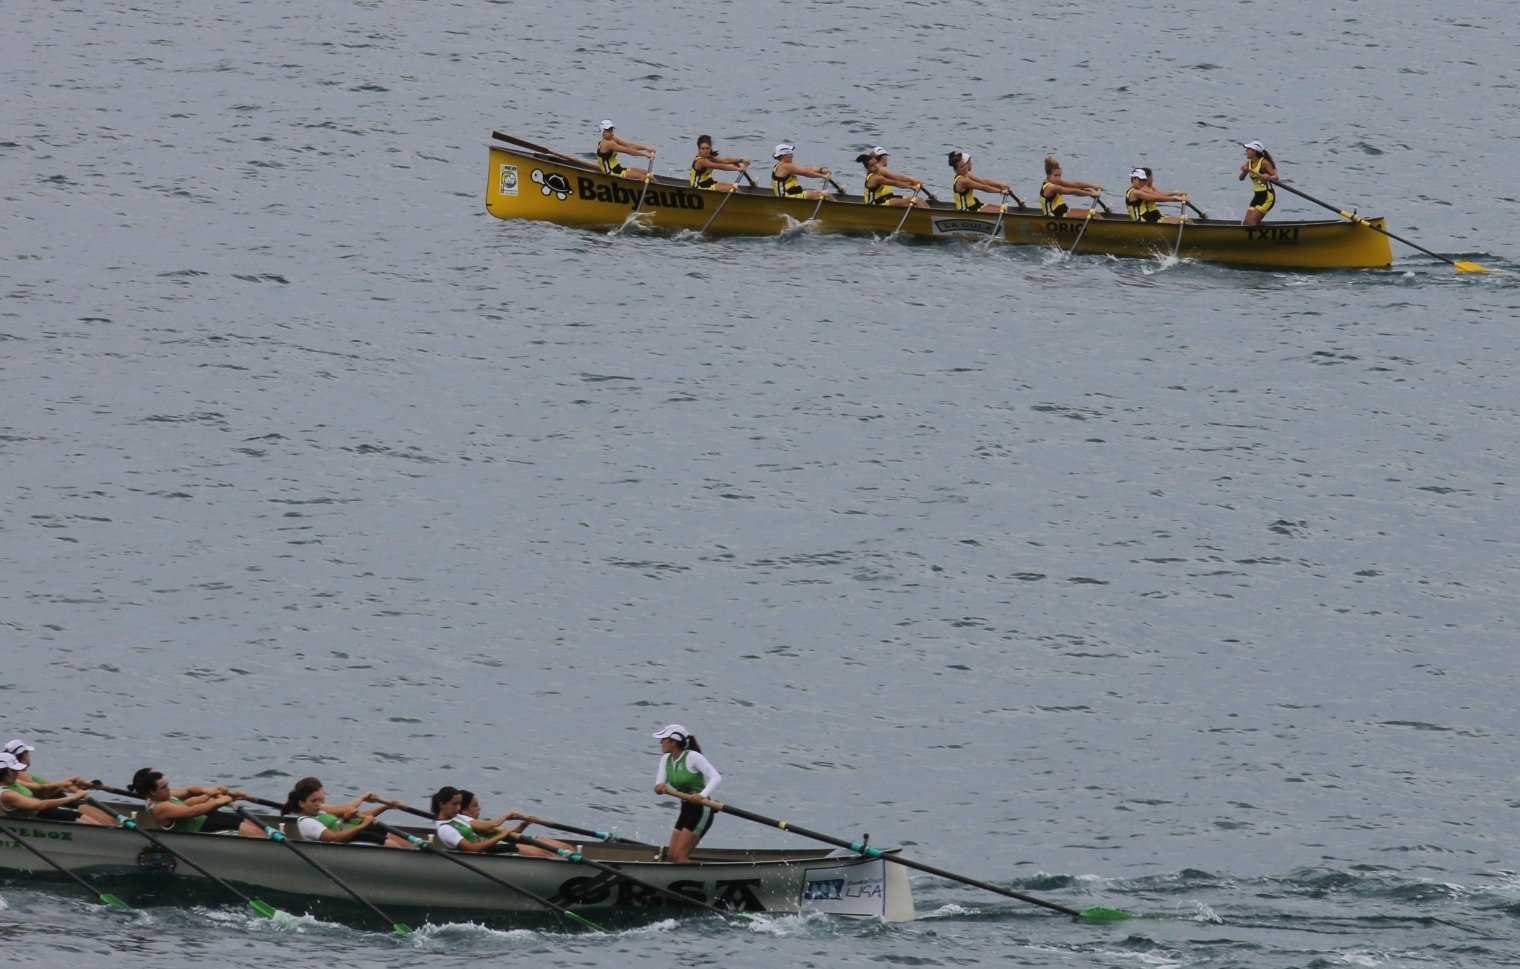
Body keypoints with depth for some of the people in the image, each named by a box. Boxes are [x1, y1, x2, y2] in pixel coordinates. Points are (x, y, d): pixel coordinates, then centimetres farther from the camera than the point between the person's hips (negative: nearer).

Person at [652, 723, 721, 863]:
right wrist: (660, 787, -26)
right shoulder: (666, 759, 7)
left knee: (680, 856, -14)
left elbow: (716, 777, -23)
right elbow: (659, 786, 0)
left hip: (701, 810, -8)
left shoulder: (693, 757, -15)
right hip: (686, 810, 8)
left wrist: (703, 795, -40)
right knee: (671, 856, 6)